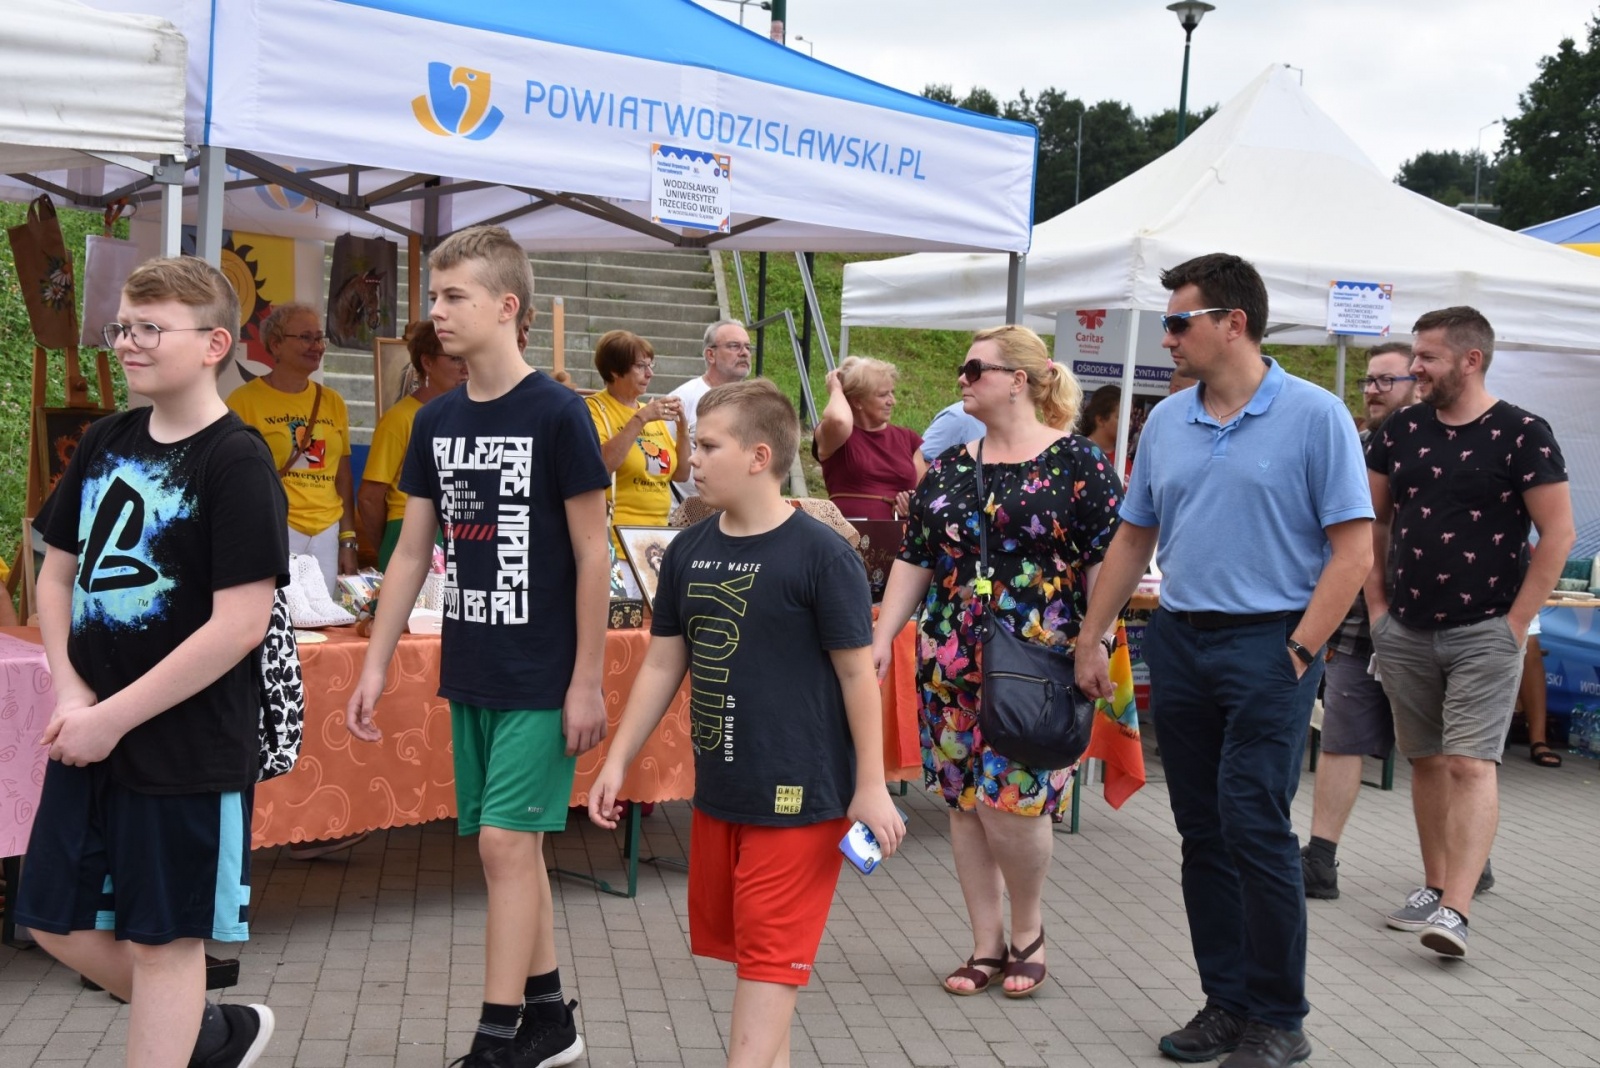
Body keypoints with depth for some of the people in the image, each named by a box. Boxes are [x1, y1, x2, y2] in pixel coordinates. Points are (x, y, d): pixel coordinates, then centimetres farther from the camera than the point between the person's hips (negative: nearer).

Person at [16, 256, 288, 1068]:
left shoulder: (236, 461, -15)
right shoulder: (105, 443, 6)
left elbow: (241, 622, -20)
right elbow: (56, 573, 13)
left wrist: (115, 718, -17)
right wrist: (70, 693, -3)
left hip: (186, 748, -7)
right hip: (87, 740, 7)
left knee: (160, 939, 5)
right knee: (58, 923, 16)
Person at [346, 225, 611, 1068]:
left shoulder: (557, 414, -11)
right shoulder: (436, 422, 7)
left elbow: (592, 555, -10)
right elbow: (411, 553, 11)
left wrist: (587, 682, -12)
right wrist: (375, 667, 8)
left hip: (542, 678, -6)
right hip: (471, 676, 6)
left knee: (505, 842, -6)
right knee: (513, 844, 12)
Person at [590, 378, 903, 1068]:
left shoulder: (822, 556, -14)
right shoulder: (689, 551, 4)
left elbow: (857, 673, -9)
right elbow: (663, 664, 11)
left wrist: (871, 787, -9)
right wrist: (617, 762, 10)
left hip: (800, 797, -6)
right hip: (718, 790, 6)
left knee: (769, 960, -2)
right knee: (737, 941, 15)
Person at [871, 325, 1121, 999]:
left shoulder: (1076, 463, -4)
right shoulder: (949, 468, 11)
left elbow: (1107, 564, -6)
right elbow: (914, 560, 12)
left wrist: (1092, 648, -13)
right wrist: (882, 637, 6)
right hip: (953, 665, 6)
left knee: (1011, 804, -8)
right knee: (963, 803, 8)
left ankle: (1028, 929, 20)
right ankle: (987, 946, 21)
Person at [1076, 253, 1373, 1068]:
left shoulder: (1313, 415, -6)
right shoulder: (1166, 422, 10)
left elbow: (1353, 547, -9)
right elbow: (1133, 539, 16)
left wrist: (1300, 651, -15)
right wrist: (1091, 640, 13)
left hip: (1268, 642, -6)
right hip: (1178, 640, 6)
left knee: (1254, 826, -9)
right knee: (1202, 836, 10)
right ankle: (1226, 1001, 21)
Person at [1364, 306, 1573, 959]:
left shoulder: (1521, 434, -7)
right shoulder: (1399, 432, 6)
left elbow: (1558, 532, -8)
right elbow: (1371, 521, 14)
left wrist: (1517, 623, -11)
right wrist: (1377, 604, 7)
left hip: (1484, 633, -5)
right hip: (1405, 633, 5)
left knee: (1470, 764, -11)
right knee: (1426, 762, 11)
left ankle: (1454, 910, -14)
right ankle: (1433, 887, 23)